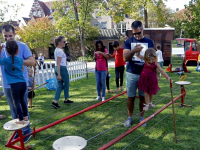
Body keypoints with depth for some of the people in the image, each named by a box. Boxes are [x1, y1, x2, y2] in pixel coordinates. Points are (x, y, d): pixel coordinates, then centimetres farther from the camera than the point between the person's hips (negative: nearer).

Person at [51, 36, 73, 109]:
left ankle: (55, 101, 4)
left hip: (58, 69, 9)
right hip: (62, 68, -9)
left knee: (59, 85, 8)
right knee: (66, 84, 8)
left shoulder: (57, 50, 14)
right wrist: (59, 74, -23)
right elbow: (58, 63, -21)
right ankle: (66, 99, 23)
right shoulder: (60, 51, -16)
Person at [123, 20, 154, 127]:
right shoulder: (129, 42, 0)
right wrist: (133, 51, -28)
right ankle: (130, 117, 23)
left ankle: (141, 117, 25)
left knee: (142, 97, 9)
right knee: (131, 97, 6)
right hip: (131, 74, -1)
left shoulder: (149, 42, 4)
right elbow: (125, 58, -9)